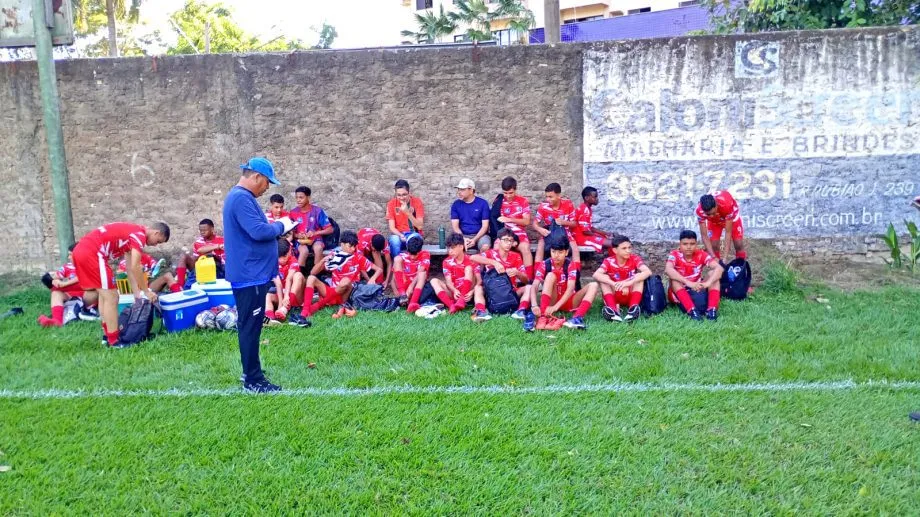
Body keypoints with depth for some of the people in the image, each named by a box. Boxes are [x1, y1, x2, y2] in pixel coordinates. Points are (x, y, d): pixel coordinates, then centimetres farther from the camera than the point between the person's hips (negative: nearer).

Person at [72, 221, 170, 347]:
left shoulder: (132, 233, 23)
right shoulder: (139, 234, -6)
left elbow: (130, 268, 23)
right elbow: (135, 267, -11)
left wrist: (137, 293, 22)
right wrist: (147, 292, -1)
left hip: (81, 251, 10)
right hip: (92, 253, -10)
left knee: (104, 296, 20)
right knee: (111, 298, -3)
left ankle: (108, 336, 26)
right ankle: (113, 341, 1)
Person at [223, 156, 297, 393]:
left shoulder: (240, 196, 15)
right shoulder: (241, 198, -19)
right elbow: (258, 231, -27)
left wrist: (276, 227, 5)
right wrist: (280, 226, -10)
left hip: (251, 273, 11)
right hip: (250, 275, -11)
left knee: (250, 325, 18)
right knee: (250, 327, -5)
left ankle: (251, 372, 28)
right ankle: (253, 380, 1)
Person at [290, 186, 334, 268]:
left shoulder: (317, 211, -5)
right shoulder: (293, 212, -1)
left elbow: (330, 229, -4)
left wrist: (315, 233, -17)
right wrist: (297, 235, -14)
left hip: (315, 240, 0)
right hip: (300, 241, 0)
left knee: (318, 248, -36)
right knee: (304, 251, -35)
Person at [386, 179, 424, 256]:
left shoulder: (417, 202, -7)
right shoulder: (391, 204, -3)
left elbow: (420, 226, -13)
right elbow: (392, 227, -6)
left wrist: (408, 213, -26)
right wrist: (401, 235, -27)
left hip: (413, 234, -1)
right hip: (398, 235, 1)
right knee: (394, 239, -34)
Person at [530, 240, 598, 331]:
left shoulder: (571, 265, -12)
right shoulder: (544, 265, -11)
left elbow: (570, 288, -27)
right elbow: (534, 287, -22)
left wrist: (556, 306, -42)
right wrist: (534, 305, -42)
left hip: (567, 301, 1)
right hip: (551, 301, -1)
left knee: (593, 285, -21)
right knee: (550, 275, -26)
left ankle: (577, 318, -44)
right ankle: (543, 317, -41)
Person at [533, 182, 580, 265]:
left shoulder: (568, 204, -14)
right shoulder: (543, 206, -15)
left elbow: (574, 223, -5)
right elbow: (535, 223, -8)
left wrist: (564, 222, -27)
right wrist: (540, 230, -31)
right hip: (549, 233, 0)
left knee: (575, 248, -23)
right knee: (540, 247, -26)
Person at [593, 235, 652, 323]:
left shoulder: (635, 259, -10)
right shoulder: (609, 261, -11)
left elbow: (648, 272, -29)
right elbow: (596, 275, -30)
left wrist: (628, 283, -42)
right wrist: (615, 285, -43)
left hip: (631, 295, 0)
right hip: (614, 296, 0)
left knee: (639, 276, -21)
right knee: (604, 278, -22)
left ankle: (633, 308, -37)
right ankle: (613, 309, -39)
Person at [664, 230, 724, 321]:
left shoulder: (701, 255, -10)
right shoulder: (675, 255, -17)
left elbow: (719, 268, -23)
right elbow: (668, 270, -38)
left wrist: (708, 283, -42)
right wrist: (689, 283, -47)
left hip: (699, 290, 2)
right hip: (679, 293, -2)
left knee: (713, 273, -17)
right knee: (674, 279, -31)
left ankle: (712, 309, -31)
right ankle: (692, 310, -41)